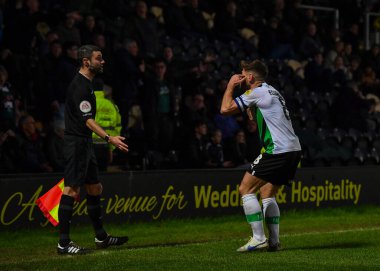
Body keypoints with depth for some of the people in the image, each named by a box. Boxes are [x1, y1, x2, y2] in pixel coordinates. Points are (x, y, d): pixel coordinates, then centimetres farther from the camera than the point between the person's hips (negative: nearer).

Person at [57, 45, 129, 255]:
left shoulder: (86, 83, 17)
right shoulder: (80, 86, -15)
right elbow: (87, 119, -23)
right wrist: (109, 138, -30)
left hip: (85, 143, 11)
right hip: (76, 143, -11)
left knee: (95, 188, 15)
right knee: (72, 190, -11)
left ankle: (101, 237, 24)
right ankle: (63, 243, -12)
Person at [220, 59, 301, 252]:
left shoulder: (257, 92, -6)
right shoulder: (272, 92, 24)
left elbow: (225, 109, -7)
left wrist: (230, 86, 6)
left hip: (277, 150, -9)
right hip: (293, 150, 9)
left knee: (245, 189, -3)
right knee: (267, 194, 17)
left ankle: (258, 238, -9)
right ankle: (273, 241, 11)